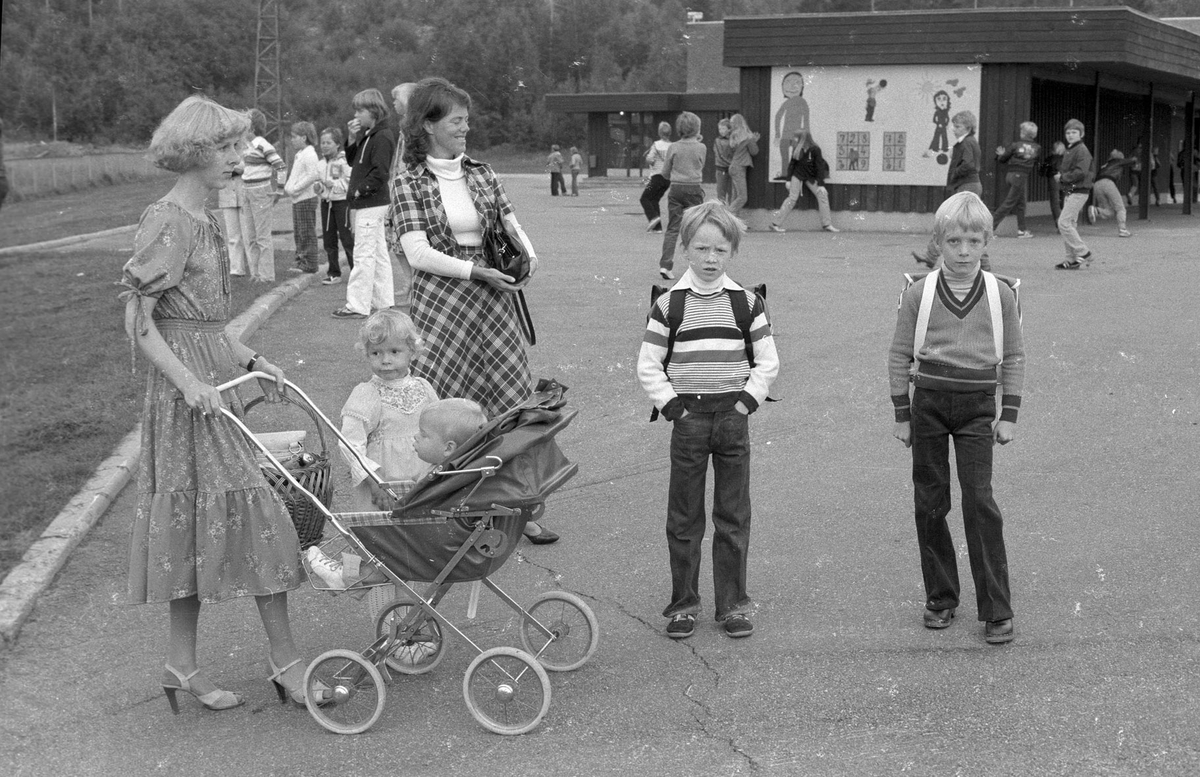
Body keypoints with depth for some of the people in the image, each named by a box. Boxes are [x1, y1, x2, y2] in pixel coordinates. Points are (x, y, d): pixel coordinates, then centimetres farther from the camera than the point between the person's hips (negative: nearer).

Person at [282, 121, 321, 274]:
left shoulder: (309, 154, -14)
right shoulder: (299, 154, 16)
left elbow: (312, 175, -24)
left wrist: (295, 188, -21)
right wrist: (288, 187, 8)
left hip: (306, 199, -10)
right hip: (297, 199, 10)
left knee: (307, 232, -5)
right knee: (298, 232, 14)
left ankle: (309, 264, -1)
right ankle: (300, 261, 20)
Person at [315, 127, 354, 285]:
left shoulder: (344, 161, -10)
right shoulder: (320, 162, 11)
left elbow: (351, 182, -14)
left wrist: (334, 184, -22)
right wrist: (317, 186, 0)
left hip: (341, 201, -6)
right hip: (326, 202, 7)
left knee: (347, 238, -4)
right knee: (328, 239, 8)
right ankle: (334, 273, 16)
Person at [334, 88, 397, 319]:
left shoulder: (382, 137, -14)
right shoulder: (368, 136, 17)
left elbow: (380, 172, -21)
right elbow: (353, 161, 18)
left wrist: (359, 191, -17)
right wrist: (351, 139, 4)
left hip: (371, 205, -10)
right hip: (367, 204, 10)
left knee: (364, 255, -9)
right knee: (379, 254, 13)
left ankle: (357, 305, -8)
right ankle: (384, 302, 19)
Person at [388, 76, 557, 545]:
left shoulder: (480, 174, 11)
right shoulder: (409, 184, -3)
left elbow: (511, 225, 17)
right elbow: (418, 252, -12)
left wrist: (528, 254, -5)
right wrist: (478, 271, -18)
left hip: (492, 301, 4)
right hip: (440, 301, -4)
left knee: (511, 401, 1)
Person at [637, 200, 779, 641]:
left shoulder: (747, 303, 2)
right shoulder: (668, 305, -1)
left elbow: (767, 362, 5)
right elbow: (648, 366, 0)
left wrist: (747, 401, -5)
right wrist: (671, 406, -7)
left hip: (733, 417, 1)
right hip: (688, 416, -1)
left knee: (733, 519, 6)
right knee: (684, 518, 5)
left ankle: (732, 605, 15)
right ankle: (682, 605, 15)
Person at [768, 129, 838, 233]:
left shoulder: (815, 150, -16)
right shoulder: (796, 149, -8)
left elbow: (820, 167, -15)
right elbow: (791, 164, 1)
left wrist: (821, 185, -18)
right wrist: (788, 180, -3)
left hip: (811, 177, 0)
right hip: (797, 175, 0)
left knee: (822, 194, -9)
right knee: (792, 198, -10)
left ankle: (827, 224, -3)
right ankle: (775, 224, -10)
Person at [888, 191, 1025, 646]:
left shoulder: (1001, 296, -1)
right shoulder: (919, 295, -2)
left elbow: (1014, 357, 6)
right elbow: (899, 357, 4)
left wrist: (1009, 415, 2)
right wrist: (902, 416, 3)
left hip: (977, 406, -1)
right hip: (928, 403, 1)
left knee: (980, 501, -8)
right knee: (929, 501, 5)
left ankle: (997, 610, -2)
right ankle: (940, 598, 19)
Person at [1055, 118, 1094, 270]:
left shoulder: (1082, 150, -12)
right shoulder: (1068, 151, 17)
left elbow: (1081, 172, -22)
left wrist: (1063, 177, -14)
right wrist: (1060, 175, 5)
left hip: (1078, 192, -10)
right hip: (1070, 192, 10)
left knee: (1064, 222, -14)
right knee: (1070, 224, 11)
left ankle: (1083, 253, -10)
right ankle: (1072, 259, 16)